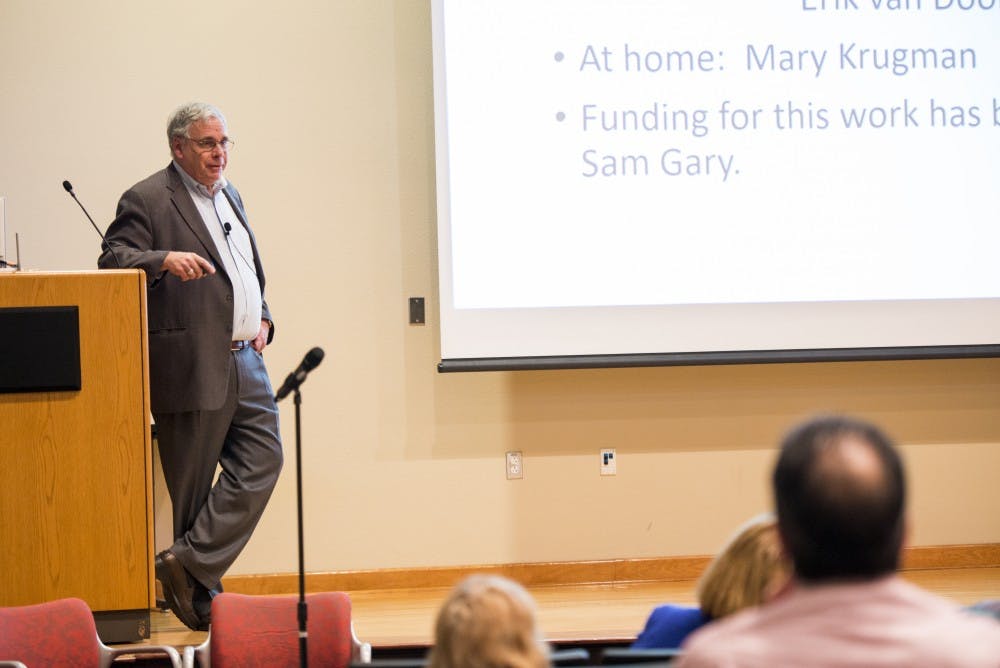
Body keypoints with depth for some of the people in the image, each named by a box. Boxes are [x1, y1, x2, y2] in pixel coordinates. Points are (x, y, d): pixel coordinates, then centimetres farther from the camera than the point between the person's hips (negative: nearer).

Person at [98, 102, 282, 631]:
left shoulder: (230, 195, 18)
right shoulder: (147, 200, -6)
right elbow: (113, 260, -16)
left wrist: (263, 319, 13)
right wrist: (164, 259, -33)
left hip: (245, 360, 8)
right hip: (192, 365, -7)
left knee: (263, 459, -3)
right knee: (194, 482, -1)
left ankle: (192, 563, 0)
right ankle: (200, 597, 6)